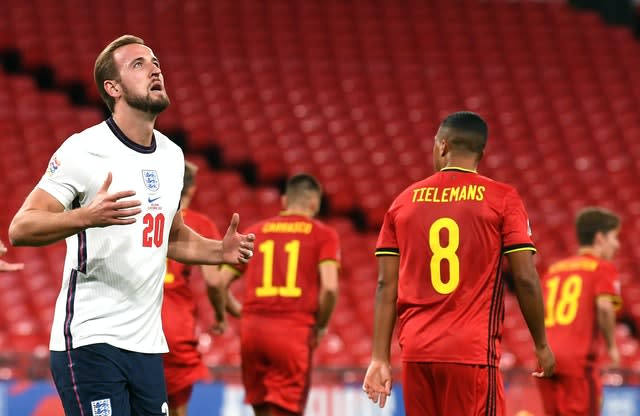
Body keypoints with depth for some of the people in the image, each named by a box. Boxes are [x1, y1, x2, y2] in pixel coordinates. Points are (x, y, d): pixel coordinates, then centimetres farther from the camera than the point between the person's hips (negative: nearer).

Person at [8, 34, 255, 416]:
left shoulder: (172, 155, 14)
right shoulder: (84, 150, -10)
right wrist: (88, 217, -33)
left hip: (147, 343, 7)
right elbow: (20, 228, -17)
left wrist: (221, 251, 9)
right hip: (90, 339, -7)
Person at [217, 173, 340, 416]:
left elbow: (219, 283, 11)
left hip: (251, 328, 4)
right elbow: (330, 287, -9)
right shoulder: (323, 235, 6)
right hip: (294, 331, -4)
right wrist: (321, 326, 6)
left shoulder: (255, 232, 16)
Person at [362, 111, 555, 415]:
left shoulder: (403, 202, 10)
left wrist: (380, 358, 8)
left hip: (415, 354, 4)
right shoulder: (502, 199, 1)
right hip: (473, 353, -4)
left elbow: (386, 285, 7)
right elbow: (526, 278, -4)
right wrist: (541, 345, 7)